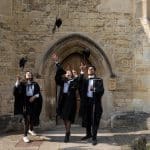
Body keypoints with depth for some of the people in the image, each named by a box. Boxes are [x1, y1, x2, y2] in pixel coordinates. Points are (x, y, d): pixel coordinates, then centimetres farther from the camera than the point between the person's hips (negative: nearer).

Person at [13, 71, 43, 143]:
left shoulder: (35, 84, 6)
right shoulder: (22, 84, 1)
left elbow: (39, 94, -2)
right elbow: (16, 92, -12)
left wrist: (35, 96, -21)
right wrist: (17, 84, -26)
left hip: (33, 103, 3)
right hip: (26, 103, -3)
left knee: (33, 118, 16)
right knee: (27, 119, -11)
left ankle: (31, 129, 44)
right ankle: (25, 136, -4)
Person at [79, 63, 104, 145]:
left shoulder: (99, 80, 5)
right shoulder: (85, 80, 14)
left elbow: (101, 90, -8)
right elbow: (80, 84, -8)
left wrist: (94, 89, -26)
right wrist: (82, 72, -17)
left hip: (95, 102, -4)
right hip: (86, 102, 4)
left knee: (94, 120, -1)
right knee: (86, 119, 12)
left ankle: (94, 138, 6)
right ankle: (88, 134, 30)